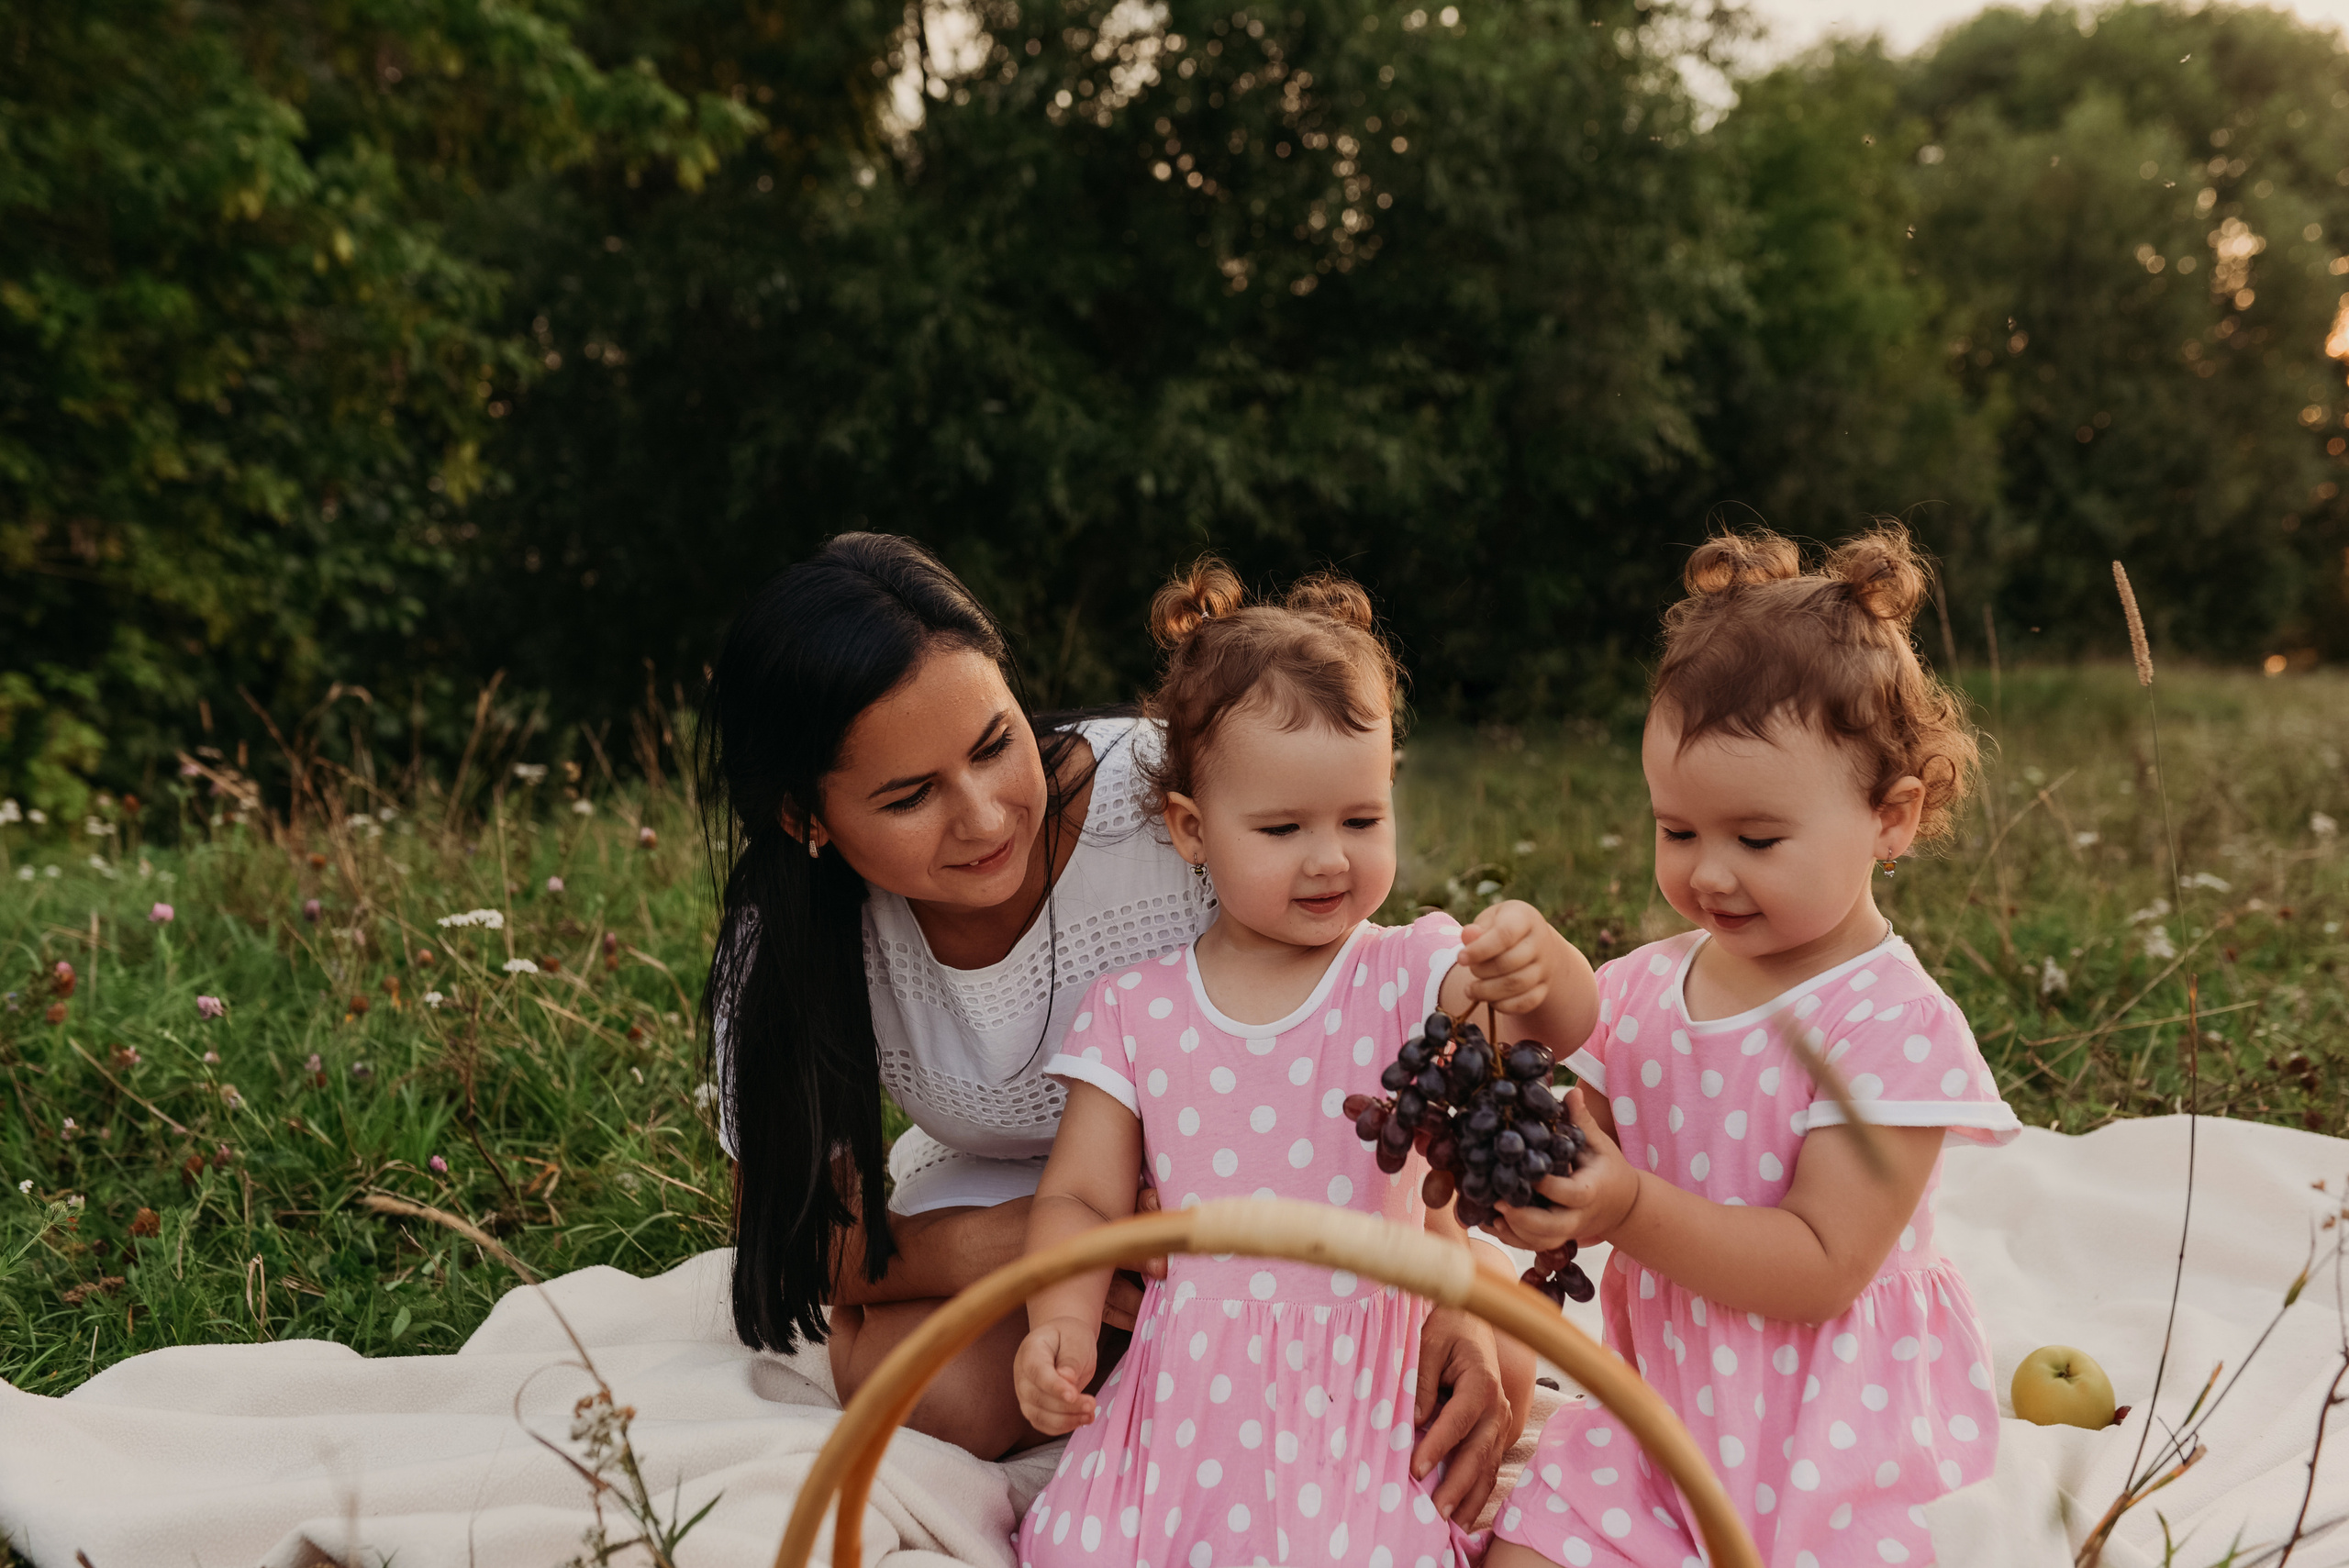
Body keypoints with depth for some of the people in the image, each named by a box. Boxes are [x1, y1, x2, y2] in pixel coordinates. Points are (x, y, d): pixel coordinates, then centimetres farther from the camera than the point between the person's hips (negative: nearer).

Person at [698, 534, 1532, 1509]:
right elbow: (793, 1238, -16)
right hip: (1002, 1188, 2)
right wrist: (995, 1247, -37)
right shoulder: (786, 945, -23)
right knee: (907, 1386, -29)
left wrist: (1445, 1290, -37)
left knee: (1489, 1372, -23)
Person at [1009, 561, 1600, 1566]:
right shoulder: (1134, 1011, 3)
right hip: (1192, 1390, 2)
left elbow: (1568, 1022, -19)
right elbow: (1081, 1198, 5)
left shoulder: (1408, 974, -2)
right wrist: (1060, 1318, -14)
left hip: (1365, 1394, -1)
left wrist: (1534, 964, -43)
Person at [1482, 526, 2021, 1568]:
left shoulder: (1893, 1024, -16)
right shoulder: (1637, 990, 1)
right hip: (1657, 1403, 5)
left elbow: (1820, 1269, -21)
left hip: (1829, 1439, -4)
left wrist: (1628, 1208, -32)